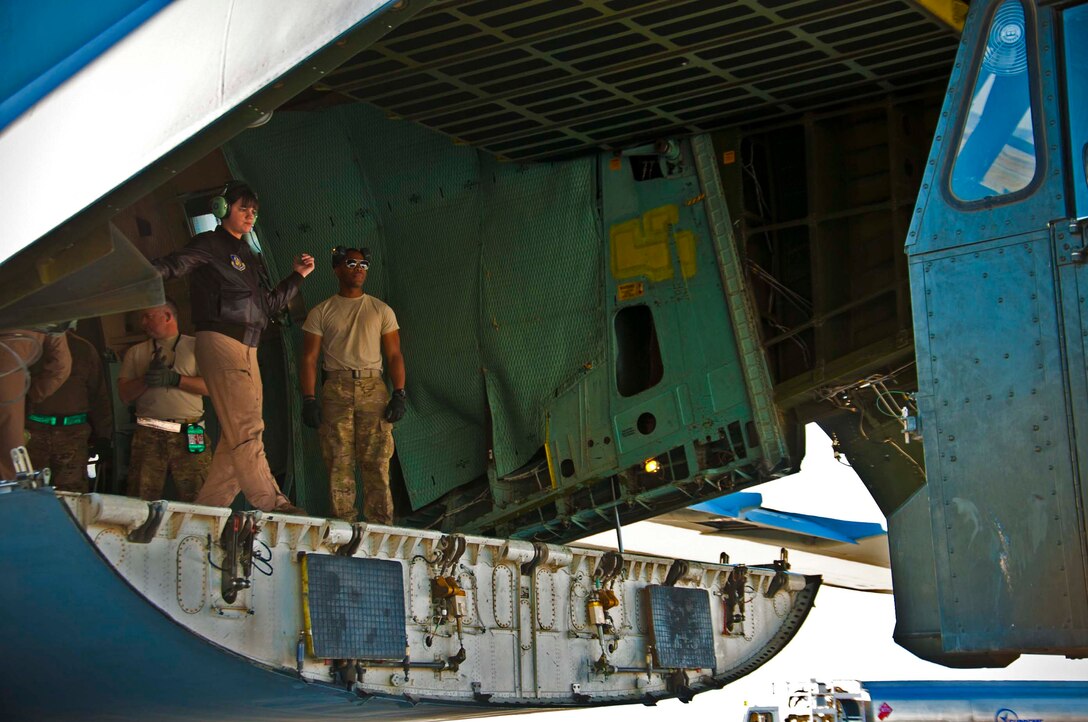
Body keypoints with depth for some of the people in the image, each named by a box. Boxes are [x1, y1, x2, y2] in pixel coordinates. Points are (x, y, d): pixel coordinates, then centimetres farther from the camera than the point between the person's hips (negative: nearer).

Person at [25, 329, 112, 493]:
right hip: (35, 432, 0)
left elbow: (98, 394, 13)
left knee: (73, 490, -6)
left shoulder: (84, 349, 12)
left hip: (73, 433, 0)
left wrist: (102, 435, 7)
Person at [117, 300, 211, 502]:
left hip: (189, 436, -2)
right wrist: (148, 378, -7)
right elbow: (124, 394, 9)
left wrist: (174, 378, -11)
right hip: (149, 435, 2)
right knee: (142, 500, -4)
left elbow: (210, 385, -1)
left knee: (196, 499, -8)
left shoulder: (196, 347, 11)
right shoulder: (135, 353, 19)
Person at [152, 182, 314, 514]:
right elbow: (176, 264, -14)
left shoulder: (246, 256, 26)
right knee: (247, 429, -14)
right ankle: (272, 505, -19)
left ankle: (207, 509, 8)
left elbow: (268, 305, 29)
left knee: (237, 435, 5)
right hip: (220, 340, -9)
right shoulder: (210, 245, 2)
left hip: (247, 349, 9)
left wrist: (297, 276, 27)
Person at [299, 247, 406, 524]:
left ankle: (380, 525, -4)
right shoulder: (321, 312, 11)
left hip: (373, 389, 1)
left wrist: (399, 394, -2)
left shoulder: (381, 311, 14)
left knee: (376, 462, -6)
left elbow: (394, 355, 10)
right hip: (336, 389, 0)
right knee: (339, 463, -3)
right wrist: (309, 400, -5)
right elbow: (309, 358, 6)